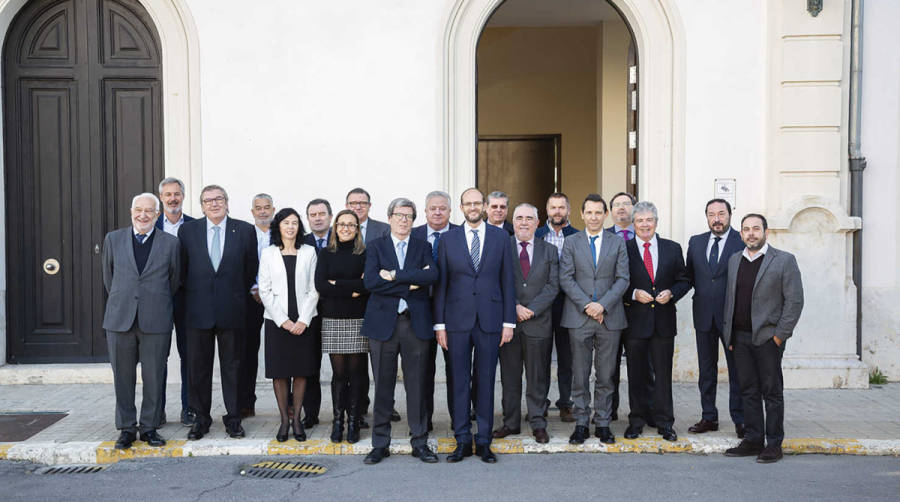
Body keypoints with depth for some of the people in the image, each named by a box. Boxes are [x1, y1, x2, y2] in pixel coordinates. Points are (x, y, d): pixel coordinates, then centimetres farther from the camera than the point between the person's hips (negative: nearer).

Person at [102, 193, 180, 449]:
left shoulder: (170, 243, 3)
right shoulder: (113, 239, 8)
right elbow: (108, 277, 17)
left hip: (156, 321, -1)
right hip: (120, 320, 1)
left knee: (154, 377, 3)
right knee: (123, 377, 7)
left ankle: (149, 427, 17)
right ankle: (126, 428, 19)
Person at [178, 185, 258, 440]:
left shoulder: (245, 230, 3)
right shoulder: (187, 230, 4)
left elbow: (251, 268, 9)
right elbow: (182, 269, 9)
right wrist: (192, 295, 8)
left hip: (232, 311, -1)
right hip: (198, 311, 1)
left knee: (232, 366, 6)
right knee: (198, 367, 7)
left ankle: (233, 419, 16)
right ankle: (201, 418, 20)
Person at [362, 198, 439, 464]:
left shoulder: (423, 248, 11)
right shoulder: (375, 247, 7)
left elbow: (432, 275, -10)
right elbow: (371, 282, -9)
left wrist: (395, 276, -14)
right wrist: (409, 284, -11)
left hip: (416, 323, 1)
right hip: (384, 323, -1)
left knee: (417, 386, 5)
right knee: (383, 386, 5)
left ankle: (420, 442, 16)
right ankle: (380, 443, 16)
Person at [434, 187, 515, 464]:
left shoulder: (500, 237, 6)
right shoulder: (448, 239, 5)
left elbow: (507, 281, 5)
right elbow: (441, 283, 5)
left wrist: (509, 321, 0)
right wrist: (439, 323, 0)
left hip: (489, 320, 0)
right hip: (458, 320, 0)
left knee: (486, 381, 6)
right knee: (460, 381, 5)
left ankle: (484, 441, 16)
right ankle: (462, 441, 15)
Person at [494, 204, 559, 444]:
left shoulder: (549, 251, 8)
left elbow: (553, 286, 1)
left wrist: (531, 309, -11)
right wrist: (515, 307, -12)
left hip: (538, 323, 0)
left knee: (538, 378, 5)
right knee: (509, 376, 8)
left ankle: (538, 424, 15)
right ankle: (511, 422, 18)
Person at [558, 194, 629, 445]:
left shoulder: (618, 243, 8)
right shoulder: (571, 242, 7)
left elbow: (623, 279, 1)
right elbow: (566, 278, -1)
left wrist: (602, 305, -11)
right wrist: (586, 305, -11)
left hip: (609, 318, 1)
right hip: (578, 319, 0)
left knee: (606, 375, 6)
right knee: (580, 375, 3)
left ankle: (603, 424, 16)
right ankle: (581, 424, 13)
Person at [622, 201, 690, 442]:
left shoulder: (673, 249, 7)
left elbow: (684, 280, 11)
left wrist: (670, 293, -8)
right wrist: (633, 294, -14)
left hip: (664, 322, 1)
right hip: (635, 320, -1)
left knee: (663, 373, 6)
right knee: (636, 374, 7)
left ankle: (664, 422, 16)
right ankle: (637, 421, 18)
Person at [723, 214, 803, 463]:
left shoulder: (784, 260, -3)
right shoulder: (734, 260, 12)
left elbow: (794, 301, -6)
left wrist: (780, 335, -10)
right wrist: (728, 334, 11)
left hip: (768, 337, -5)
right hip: (740, 337, 5)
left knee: (772, 392, 2)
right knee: (748, 391, 9)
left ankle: (774, 444, 11)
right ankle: (753, 440, 18)